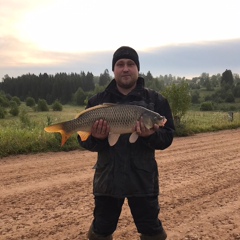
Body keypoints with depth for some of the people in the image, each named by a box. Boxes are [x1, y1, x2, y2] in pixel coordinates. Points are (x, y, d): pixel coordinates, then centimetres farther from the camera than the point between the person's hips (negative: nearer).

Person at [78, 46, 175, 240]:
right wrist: (96, 138, -22)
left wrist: (152, 135, -25)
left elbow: (168, 137, -3)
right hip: (107, 179, 1)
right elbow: (83, 139, 1)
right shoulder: (97, 101, 2)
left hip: (143, 179, -1)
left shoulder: (156, 100, 0)